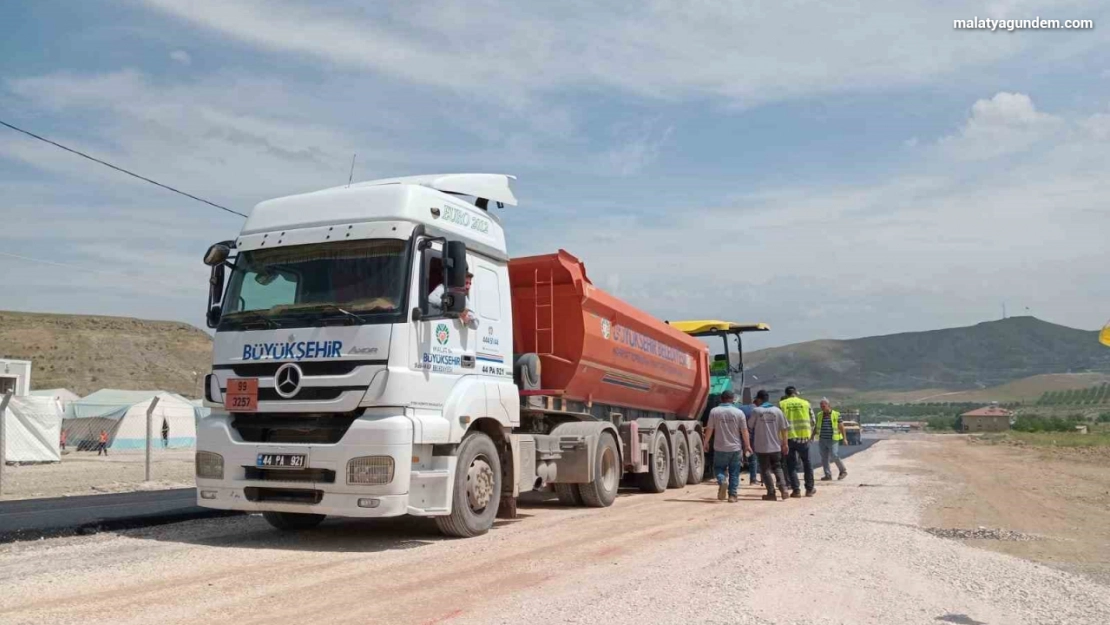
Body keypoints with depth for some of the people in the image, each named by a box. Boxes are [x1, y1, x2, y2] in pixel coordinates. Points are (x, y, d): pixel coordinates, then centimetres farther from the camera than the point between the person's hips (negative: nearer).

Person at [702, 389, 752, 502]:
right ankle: (732, 495, 9)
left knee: (719, 467, 15)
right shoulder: (738, 412, -4)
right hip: (735, 448, 0)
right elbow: (744, 431, -3)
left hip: (720, 448, 0)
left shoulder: (714, 411, -4)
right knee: (734, 473, 10)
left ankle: (722, 481, -13)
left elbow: (709, 429, -2)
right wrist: (747, 445, 7)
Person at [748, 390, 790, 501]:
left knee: (766, 470, 6)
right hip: (775, 446, 3)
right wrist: (785, 444, 6)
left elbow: (750, 425, 1)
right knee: (777, 468, 15)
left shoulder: (756, 411, -8)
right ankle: (783, 488, -2)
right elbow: (784, 428, 1)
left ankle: (771, 493, 2)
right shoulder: (777, 410, 1)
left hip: (762, 446, -3)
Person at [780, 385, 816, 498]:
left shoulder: (781, 404, 1)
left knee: (791, 465, 8)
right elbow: (812, 422, 8)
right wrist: (810, 434, 21)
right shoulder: (805, 403, 5)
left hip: (789, 438, -1)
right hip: (803, 437, 1)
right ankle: (809, 488, 22)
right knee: (807, 463, 17)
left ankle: (796, 490, 3)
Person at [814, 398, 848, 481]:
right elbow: (817, 428, 18)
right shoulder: (819, 415, 10)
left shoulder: (836, 415, -3)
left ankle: (843, 471, 13)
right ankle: (828, 475, 9)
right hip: (822, 440, 5)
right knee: (824, 458, 3)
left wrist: (844, 438, -3)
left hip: (833, 440, -5)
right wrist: (812, 436, 13)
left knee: (835, 456, -9)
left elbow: (841, 427, 0)